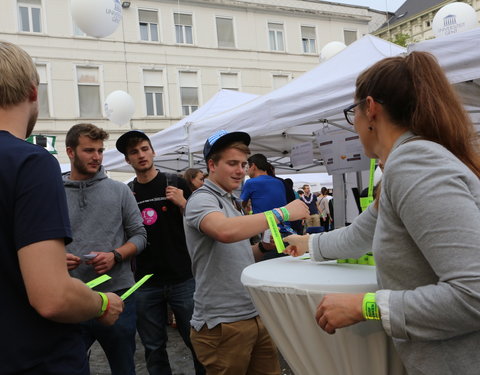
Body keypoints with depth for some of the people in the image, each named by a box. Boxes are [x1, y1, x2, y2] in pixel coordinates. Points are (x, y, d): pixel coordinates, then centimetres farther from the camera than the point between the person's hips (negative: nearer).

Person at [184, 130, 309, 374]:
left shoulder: (231, 202, 15)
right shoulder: (202, 200, -12)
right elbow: (225, 231, -34)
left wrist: (263, 247, 2)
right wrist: (282, 212, -29)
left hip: (255, 316, 8)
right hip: (222, 324, -8)